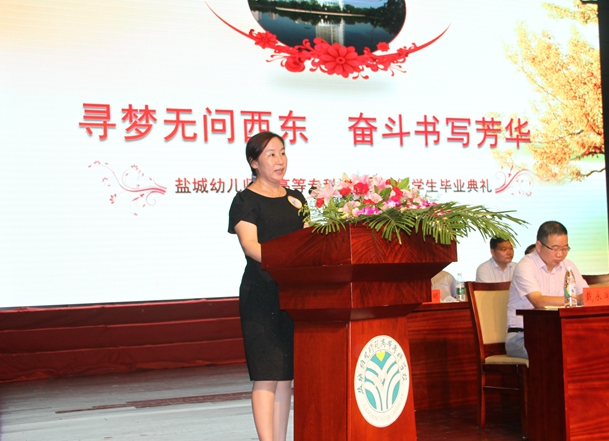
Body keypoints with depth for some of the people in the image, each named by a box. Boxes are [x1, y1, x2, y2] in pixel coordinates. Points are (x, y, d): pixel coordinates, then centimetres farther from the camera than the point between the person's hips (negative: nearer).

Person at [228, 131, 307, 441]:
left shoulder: (295, 198, 16)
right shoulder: (245, 201, -3)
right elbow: (250, 245, -17)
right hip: (261, 296, -6)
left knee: (286, 374, 8)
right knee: (267, 376, -8)